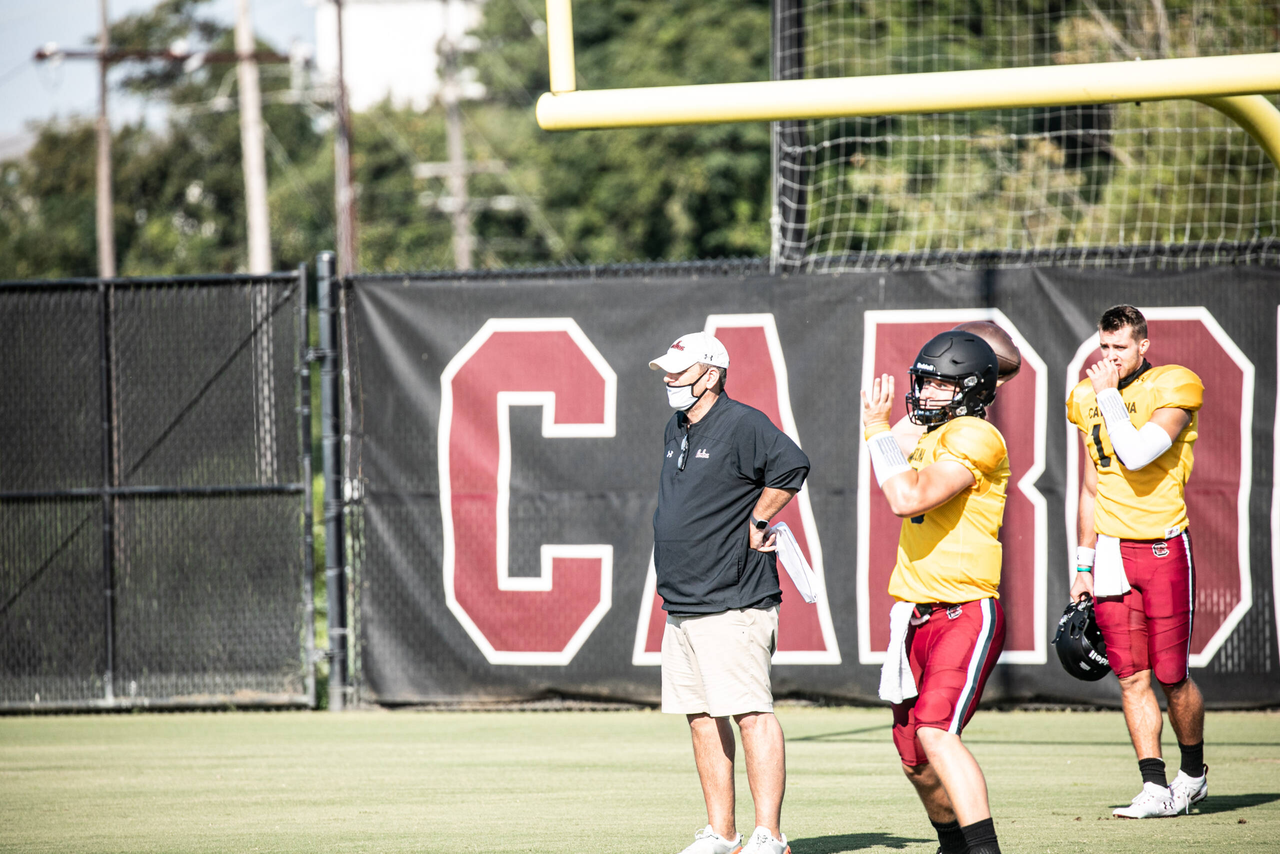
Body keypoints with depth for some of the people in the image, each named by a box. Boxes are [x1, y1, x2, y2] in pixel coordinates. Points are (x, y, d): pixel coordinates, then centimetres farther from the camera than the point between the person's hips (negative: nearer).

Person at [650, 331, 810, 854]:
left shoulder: (741, 425, -11)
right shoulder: (676, 431, 17)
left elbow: (791, 467, -24)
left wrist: (757, 524, -15)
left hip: (733, 604, -10)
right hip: (681, 606, 10)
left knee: (750, 712, -11)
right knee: (701, 715, 10)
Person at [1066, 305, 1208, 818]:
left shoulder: (1173, 390, -8)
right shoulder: (1087, 399, 10)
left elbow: (1136, 454, -24)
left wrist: (1109, 395, -16)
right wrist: (1083, 566, 16)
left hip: (1163, 546, -5)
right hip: (1111, 549, 5)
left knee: (1172, 676, -2)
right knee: (1132, 677, -1)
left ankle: (1193, 774, 20)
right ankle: (1155, 788, 1)